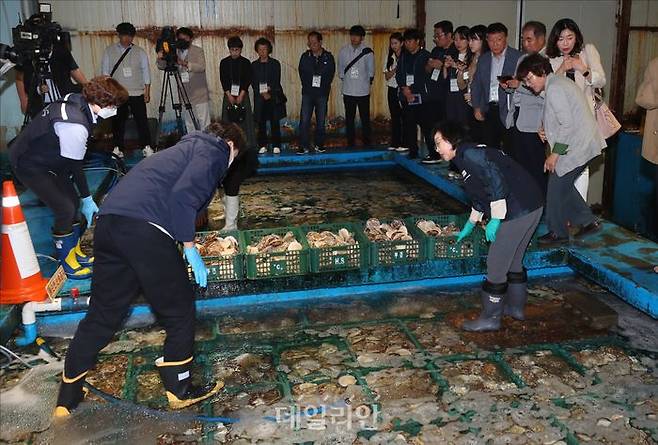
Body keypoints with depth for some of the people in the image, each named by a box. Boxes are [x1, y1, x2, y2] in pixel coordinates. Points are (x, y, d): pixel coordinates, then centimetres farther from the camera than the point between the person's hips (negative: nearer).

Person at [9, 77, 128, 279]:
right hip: (28, 165, -9)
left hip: (44, 155, 9)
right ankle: (67, 262, 9)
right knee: (65, 208, -9)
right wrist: (87, 200, -11)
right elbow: (74, 166, -23)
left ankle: (76, 251, 27)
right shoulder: (76, 126, -34)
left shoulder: (76, 100, -6)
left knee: (73, 201, 10)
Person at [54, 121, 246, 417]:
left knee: (101, 314, 17)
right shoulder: (213, 152, 6)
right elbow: (183, 196, -12)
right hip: (144, 228, -9)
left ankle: (67, 401, 26)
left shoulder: (187, 148, 32)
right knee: (179, 310, 9)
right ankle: (180, 390, 22)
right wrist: (189, 247, -5)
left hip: (109, 222, 9)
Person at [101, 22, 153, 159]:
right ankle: (118, 148, 14)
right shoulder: (109, 51, 6)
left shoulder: (140, 52, 5)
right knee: (118, 122, 5)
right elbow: (105, 72, 8)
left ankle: (146, 147, 4)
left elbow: (146, 73, 6)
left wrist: (147, 92, 2)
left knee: (142, 120, -4)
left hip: (137, 93, -1)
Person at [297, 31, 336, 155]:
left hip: (322, 93, 0)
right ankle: (304, 146, -5)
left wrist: (324, 86, 2)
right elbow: (301, 73, 9)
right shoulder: (305, 56, 4)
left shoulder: (328, 57, 1)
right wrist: (307, 86, 4)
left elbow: (331, 74, 7)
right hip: (308, 93, 0)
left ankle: (319, 144, 18)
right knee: (304, 120, -8)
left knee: (321, 121, 6)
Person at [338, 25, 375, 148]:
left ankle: (367, 143, 11)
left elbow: (371, 71, 5)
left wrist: (367, 83, 7)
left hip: (363, 92, -2)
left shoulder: (367, 51, -5)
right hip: (348, 92, 2)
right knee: (349, 119, 7)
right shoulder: (343, 51, 0)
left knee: (365, 119, 2)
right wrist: (345, 80, 12)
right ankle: (350, 144, 15)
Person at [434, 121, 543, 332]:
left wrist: (495, 219, -20)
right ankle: (515, 307, 36)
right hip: (530, 206, 10)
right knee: (513, 260, 22)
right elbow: (481, 197, 30)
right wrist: (470, 225, 39)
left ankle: (491, 318, 9)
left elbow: (497, 181, -23)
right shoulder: (467, 157, 20)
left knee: (496, 263, -2)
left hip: (518, 210, -10)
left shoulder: (468, 154, -12)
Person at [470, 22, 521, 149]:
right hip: (488, 111, 4)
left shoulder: (518, 57, 0)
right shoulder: (483, 59, 15)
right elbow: (476, 85, 19)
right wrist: (476, 107, 8)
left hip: (507, 111, -4)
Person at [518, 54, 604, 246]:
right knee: (563, 185, 18)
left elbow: (567, 124, -21)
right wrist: (547, 130, 9)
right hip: (583, 144, 10)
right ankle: (588, 221, 23)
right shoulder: (559, 82, 15)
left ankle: (558, 233, 13)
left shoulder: (554, 88, -17)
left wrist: (555, 154, -17)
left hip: (576, 147, -10)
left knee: (556, 189, 0)